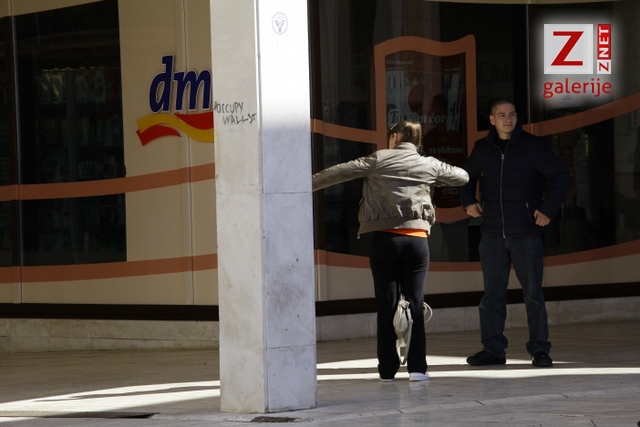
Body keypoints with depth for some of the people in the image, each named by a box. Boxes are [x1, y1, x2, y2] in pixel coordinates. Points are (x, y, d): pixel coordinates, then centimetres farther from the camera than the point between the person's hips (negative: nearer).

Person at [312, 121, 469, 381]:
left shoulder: (380, 160, 3)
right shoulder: (429, 165, 10)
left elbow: (340, 172, 0)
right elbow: (462, 177, 25)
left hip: (384, 239, -1)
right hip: (417, 239, 1)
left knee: (387, 304, 4)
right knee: (415, 302, 4)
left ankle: (388, 368, 6)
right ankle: (417, 367, -3)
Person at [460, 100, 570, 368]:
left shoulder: (533, 147, -2)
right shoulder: (482, 149, 8)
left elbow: (561, 177, 1)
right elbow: (467, 177, 26)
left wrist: (548, 209, -6)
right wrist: (468, 202, 9)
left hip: (526, 233, -3)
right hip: (492, 235, 3)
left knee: (533, 293, -3)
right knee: (492, 294, 5)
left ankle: (539, 349, 3)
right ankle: (493, 349, 10)